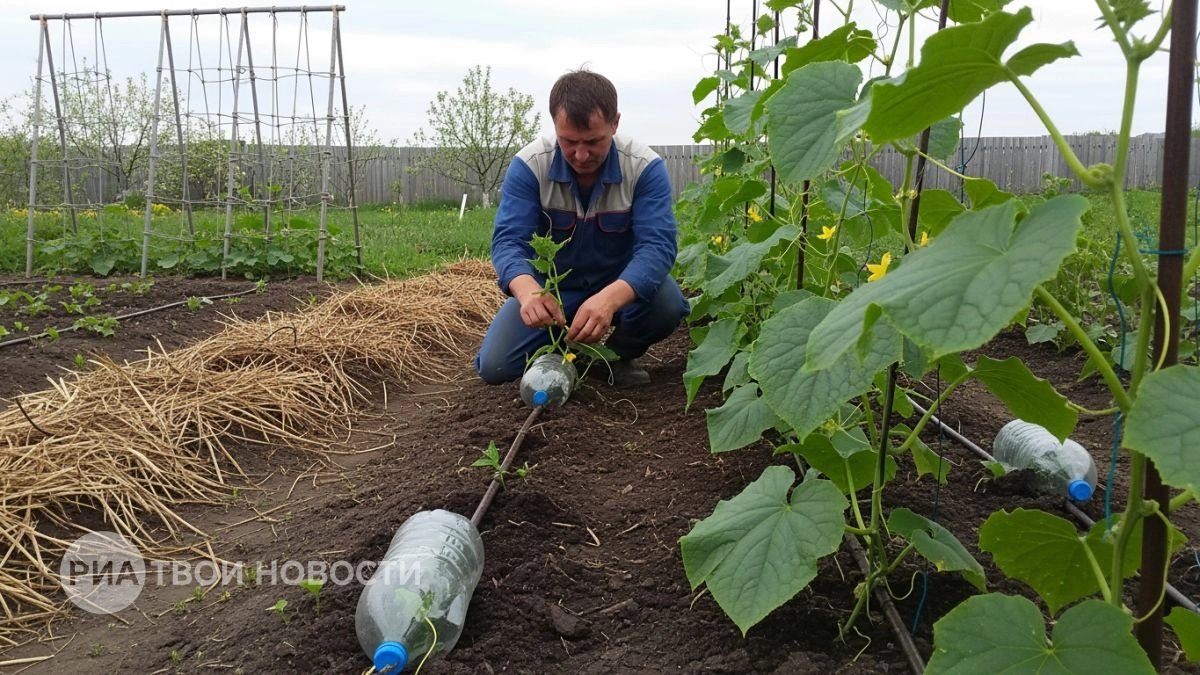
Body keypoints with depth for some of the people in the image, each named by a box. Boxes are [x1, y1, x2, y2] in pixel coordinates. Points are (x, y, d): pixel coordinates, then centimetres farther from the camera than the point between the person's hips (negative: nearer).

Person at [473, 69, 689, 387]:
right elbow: (508, 241, -25)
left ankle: (621, 354, 2)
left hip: (621, 284, 0)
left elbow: (657, 244, -30)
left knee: (666, 304, -33)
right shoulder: (529, 165, -19)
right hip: (551, 287, 1)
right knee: (494, 366, -17)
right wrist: (528, 291, -51)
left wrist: (610, 298, -52)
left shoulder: (645, 167, -21)